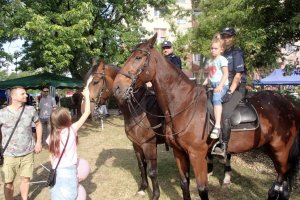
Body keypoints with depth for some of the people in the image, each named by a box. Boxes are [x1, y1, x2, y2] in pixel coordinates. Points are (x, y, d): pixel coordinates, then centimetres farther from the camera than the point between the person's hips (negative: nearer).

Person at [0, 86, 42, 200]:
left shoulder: (31, 110, -3)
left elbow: (38, 124, 11)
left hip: (28, 152, 2)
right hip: (10, 154, -2)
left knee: (26, 179, 13)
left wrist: (38, 142, 5)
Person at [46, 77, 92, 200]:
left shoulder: (51, 137, -2)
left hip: (56, 172, 3)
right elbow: (87, 112, -6)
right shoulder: (72, 130, -11)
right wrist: (87, 95, 2)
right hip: (69, 171, -3)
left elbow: (52, 157, 4)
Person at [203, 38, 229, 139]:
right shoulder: (209, 61, 21)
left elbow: (225, 74, -9)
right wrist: (203, 84, 10)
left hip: (221, 86, -9)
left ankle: (217, 126, -42)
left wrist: (220, 86, -20)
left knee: (216, 98, -33)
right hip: (212, 86, 9)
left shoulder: (222, 59, -2)